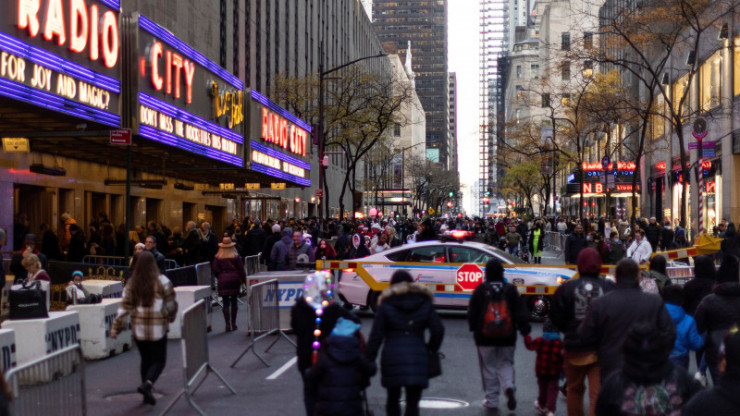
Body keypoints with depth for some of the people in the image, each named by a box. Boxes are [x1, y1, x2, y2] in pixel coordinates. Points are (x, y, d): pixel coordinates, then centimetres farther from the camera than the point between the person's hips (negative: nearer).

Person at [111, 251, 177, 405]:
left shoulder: (132, 283, -1)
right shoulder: (162, 281, -9)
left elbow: (125, 306, -3)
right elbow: (171, 304, -3)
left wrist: (116, 327, 1)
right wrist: (171, 317, 16)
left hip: (139, 329, 4)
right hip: (157, 328, -3)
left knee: (145, 360, 16)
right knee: (159, 360, 4)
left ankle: (147, 393, 19)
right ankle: (147, 384, -20)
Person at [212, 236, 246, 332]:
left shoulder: (217, 257, -2)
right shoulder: (236, 257, -1)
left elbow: (215, 270, -3)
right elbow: (241, 269, -1)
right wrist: (244, 280, 7)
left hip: (223, 281, -1)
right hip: (234, 280, 1)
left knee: (226, 302, 0)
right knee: (234, 301, 11)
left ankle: (228, 325, -3)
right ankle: (233, 323, 16)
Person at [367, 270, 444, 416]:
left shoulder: (386, 305, 2)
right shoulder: (425, 304, 7)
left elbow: (376, 335, -3)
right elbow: (438, 330, 1)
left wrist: (369, 360, -1)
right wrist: (432, 350, 15)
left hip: (392, 357, -1)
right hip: (418, 359, 1)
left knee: (393, 398, 17)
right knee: (413, 401, 2)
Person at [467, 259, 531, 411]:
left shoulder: (480, 290, -4)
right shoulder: (510, 289, -1)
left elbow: (472, 313, 2)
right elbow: (521, 311, -3)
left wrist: (473, 328, 16)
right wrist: (525, 330, 1)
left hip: (485, 337, -1)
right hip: (507, 337, 1)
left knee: (488, 368, 8)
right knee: (505, 364, 14)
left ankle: (491, 399, 11)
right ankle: (509, 387, -14)